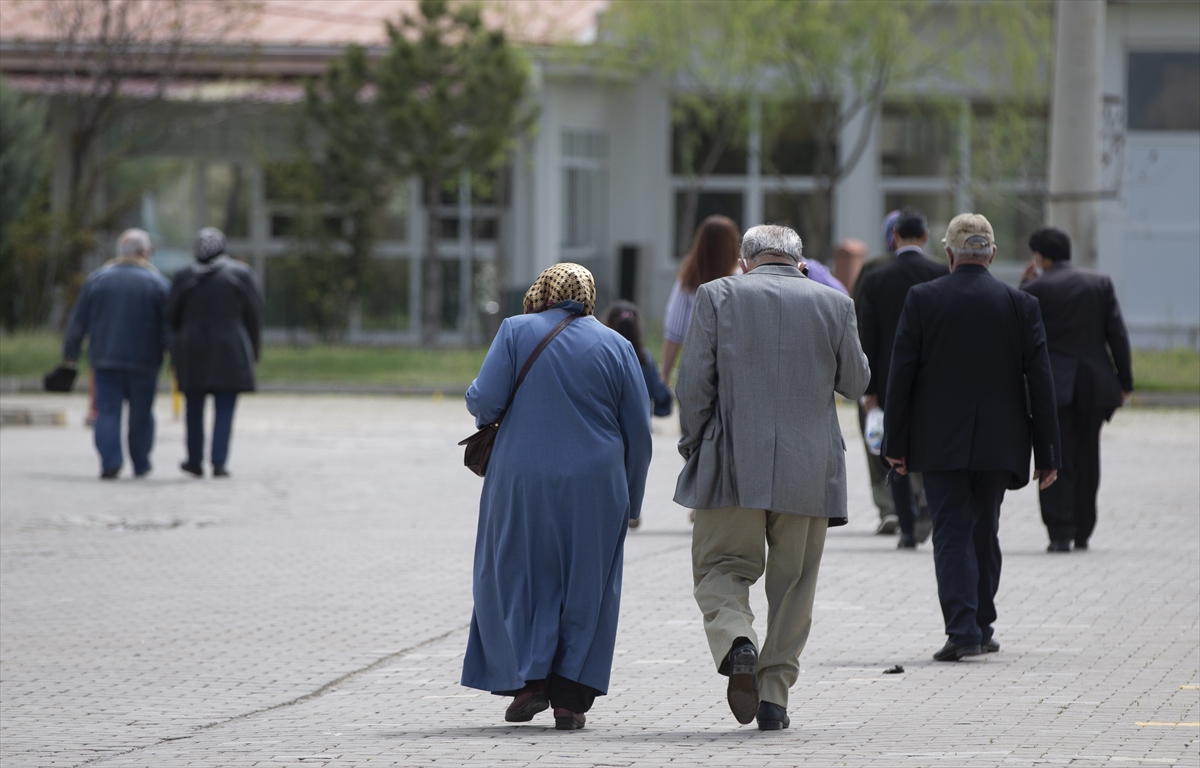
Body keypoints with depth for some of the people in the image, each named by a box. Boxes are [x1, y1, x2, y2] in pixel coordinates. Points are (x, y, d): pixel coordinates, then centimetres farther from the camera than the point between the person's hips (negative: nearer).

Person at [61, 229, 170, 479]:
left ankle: (110, 461, -20)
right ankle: (140, 465, 20)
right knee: (141, 415, 12)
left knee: (108, 411, -2)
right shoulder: (157, 283, -1)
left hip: (105, 358, 1)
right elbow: (168, 326, -2)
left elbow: (78, 322, 7)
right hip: (144, 362, -1)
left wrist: (70, 353, 14)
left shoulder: (97, 279, 5)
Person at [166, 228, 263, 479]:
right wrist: (253, 352, 10)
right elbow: (254, 315, 1)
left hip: (192, 351, 1)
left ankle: (195, 460, 18)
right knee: (224, 409, -1)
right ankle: (219, 463, -9)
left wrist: (175, 352, 17)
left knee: (194, 408, 13)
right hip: (230, 352, -1)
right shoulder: (241, 274, -1)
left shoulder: (184, 276, 1)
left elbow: (172, 316, 3)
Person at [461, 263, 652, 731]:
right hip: (594, 488, 1)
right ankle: (569, 699, 5)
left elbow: (484, 401, -10)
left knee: (515, 575, 13)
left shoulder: (516, 332, -1)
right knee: (584, 587, 9)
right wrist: (630, 501, 14)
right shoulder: (615, 347, 4)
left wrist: (481, 411, 14)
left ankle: (528, 679, 0)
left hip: (522, 482, -1)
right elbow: (638, 433, 5)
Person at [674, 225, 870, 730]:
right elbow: (855, 382, 11)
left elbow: (694, 381, -4)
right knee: (792, 583, 11)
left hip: (734, 464, -2)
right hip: (808, 472, 2)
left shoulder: (717, 296, -1)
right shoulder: (834, 304, 3)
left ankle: (736, 640, -21)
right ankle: (774, 695, 10)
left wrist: (694, 441, 9)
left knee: (721, 568, 8)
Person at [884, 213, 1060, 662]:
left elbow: (900, 376, -4)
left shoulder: (922, 300, -4)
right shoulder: (1020, 305, -2)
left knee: (951, 533, 0)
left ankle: (963, 629, -14)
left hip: (940, 442, -2)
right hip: (999, 443, 2)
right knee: (984, 533, 16)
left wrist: (895, 443, 2)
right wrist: (1047, 453, 3)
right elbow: (1040, 383, -1)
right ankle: (980, 627, 24)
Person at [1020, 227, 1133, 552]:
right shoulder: (1100, 283, 4)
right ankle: (1082, 532, 20)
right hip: (1095, 384, 3)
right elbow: (1117, 334, 2)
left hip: (1053, 387, -3)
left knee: (1056, 463, -2)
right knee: (1086, 459, 15)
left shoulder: (1035, 288, -5)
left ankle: (1060, 533, -11)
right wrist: (1125, 381, 6)